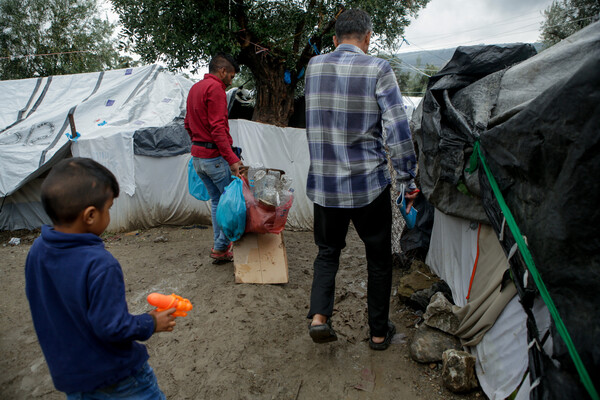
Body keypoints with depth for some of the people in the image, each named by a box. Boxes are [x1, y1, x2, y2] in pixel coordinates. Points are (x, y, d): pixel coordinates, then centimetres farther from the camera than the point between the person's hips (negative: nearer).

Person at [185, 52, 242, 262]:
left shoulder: (195, 88, 18)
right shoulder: (215, 88, -12)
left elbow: (188, 123, 24)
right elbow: (218, 128, -22)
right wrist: (232, 158, -24)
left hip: (197, 156, 10)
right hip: (215, 156, -10)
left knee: (216, 201, 16)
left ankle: (220, 248, 21)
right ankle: (221, 246, 4)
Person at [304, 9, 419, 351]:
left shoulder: (314, 67, 4)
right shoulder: (378, 69, -8)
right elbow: (398, 129, -12)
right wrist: (408, 179, -3)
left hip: (324, 184, 3)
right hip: (368, 183, -3)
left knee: (328, 250, 21)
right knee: (379, 257, 14)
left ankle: (319, 315, 3)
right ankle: (379, 331, 25)